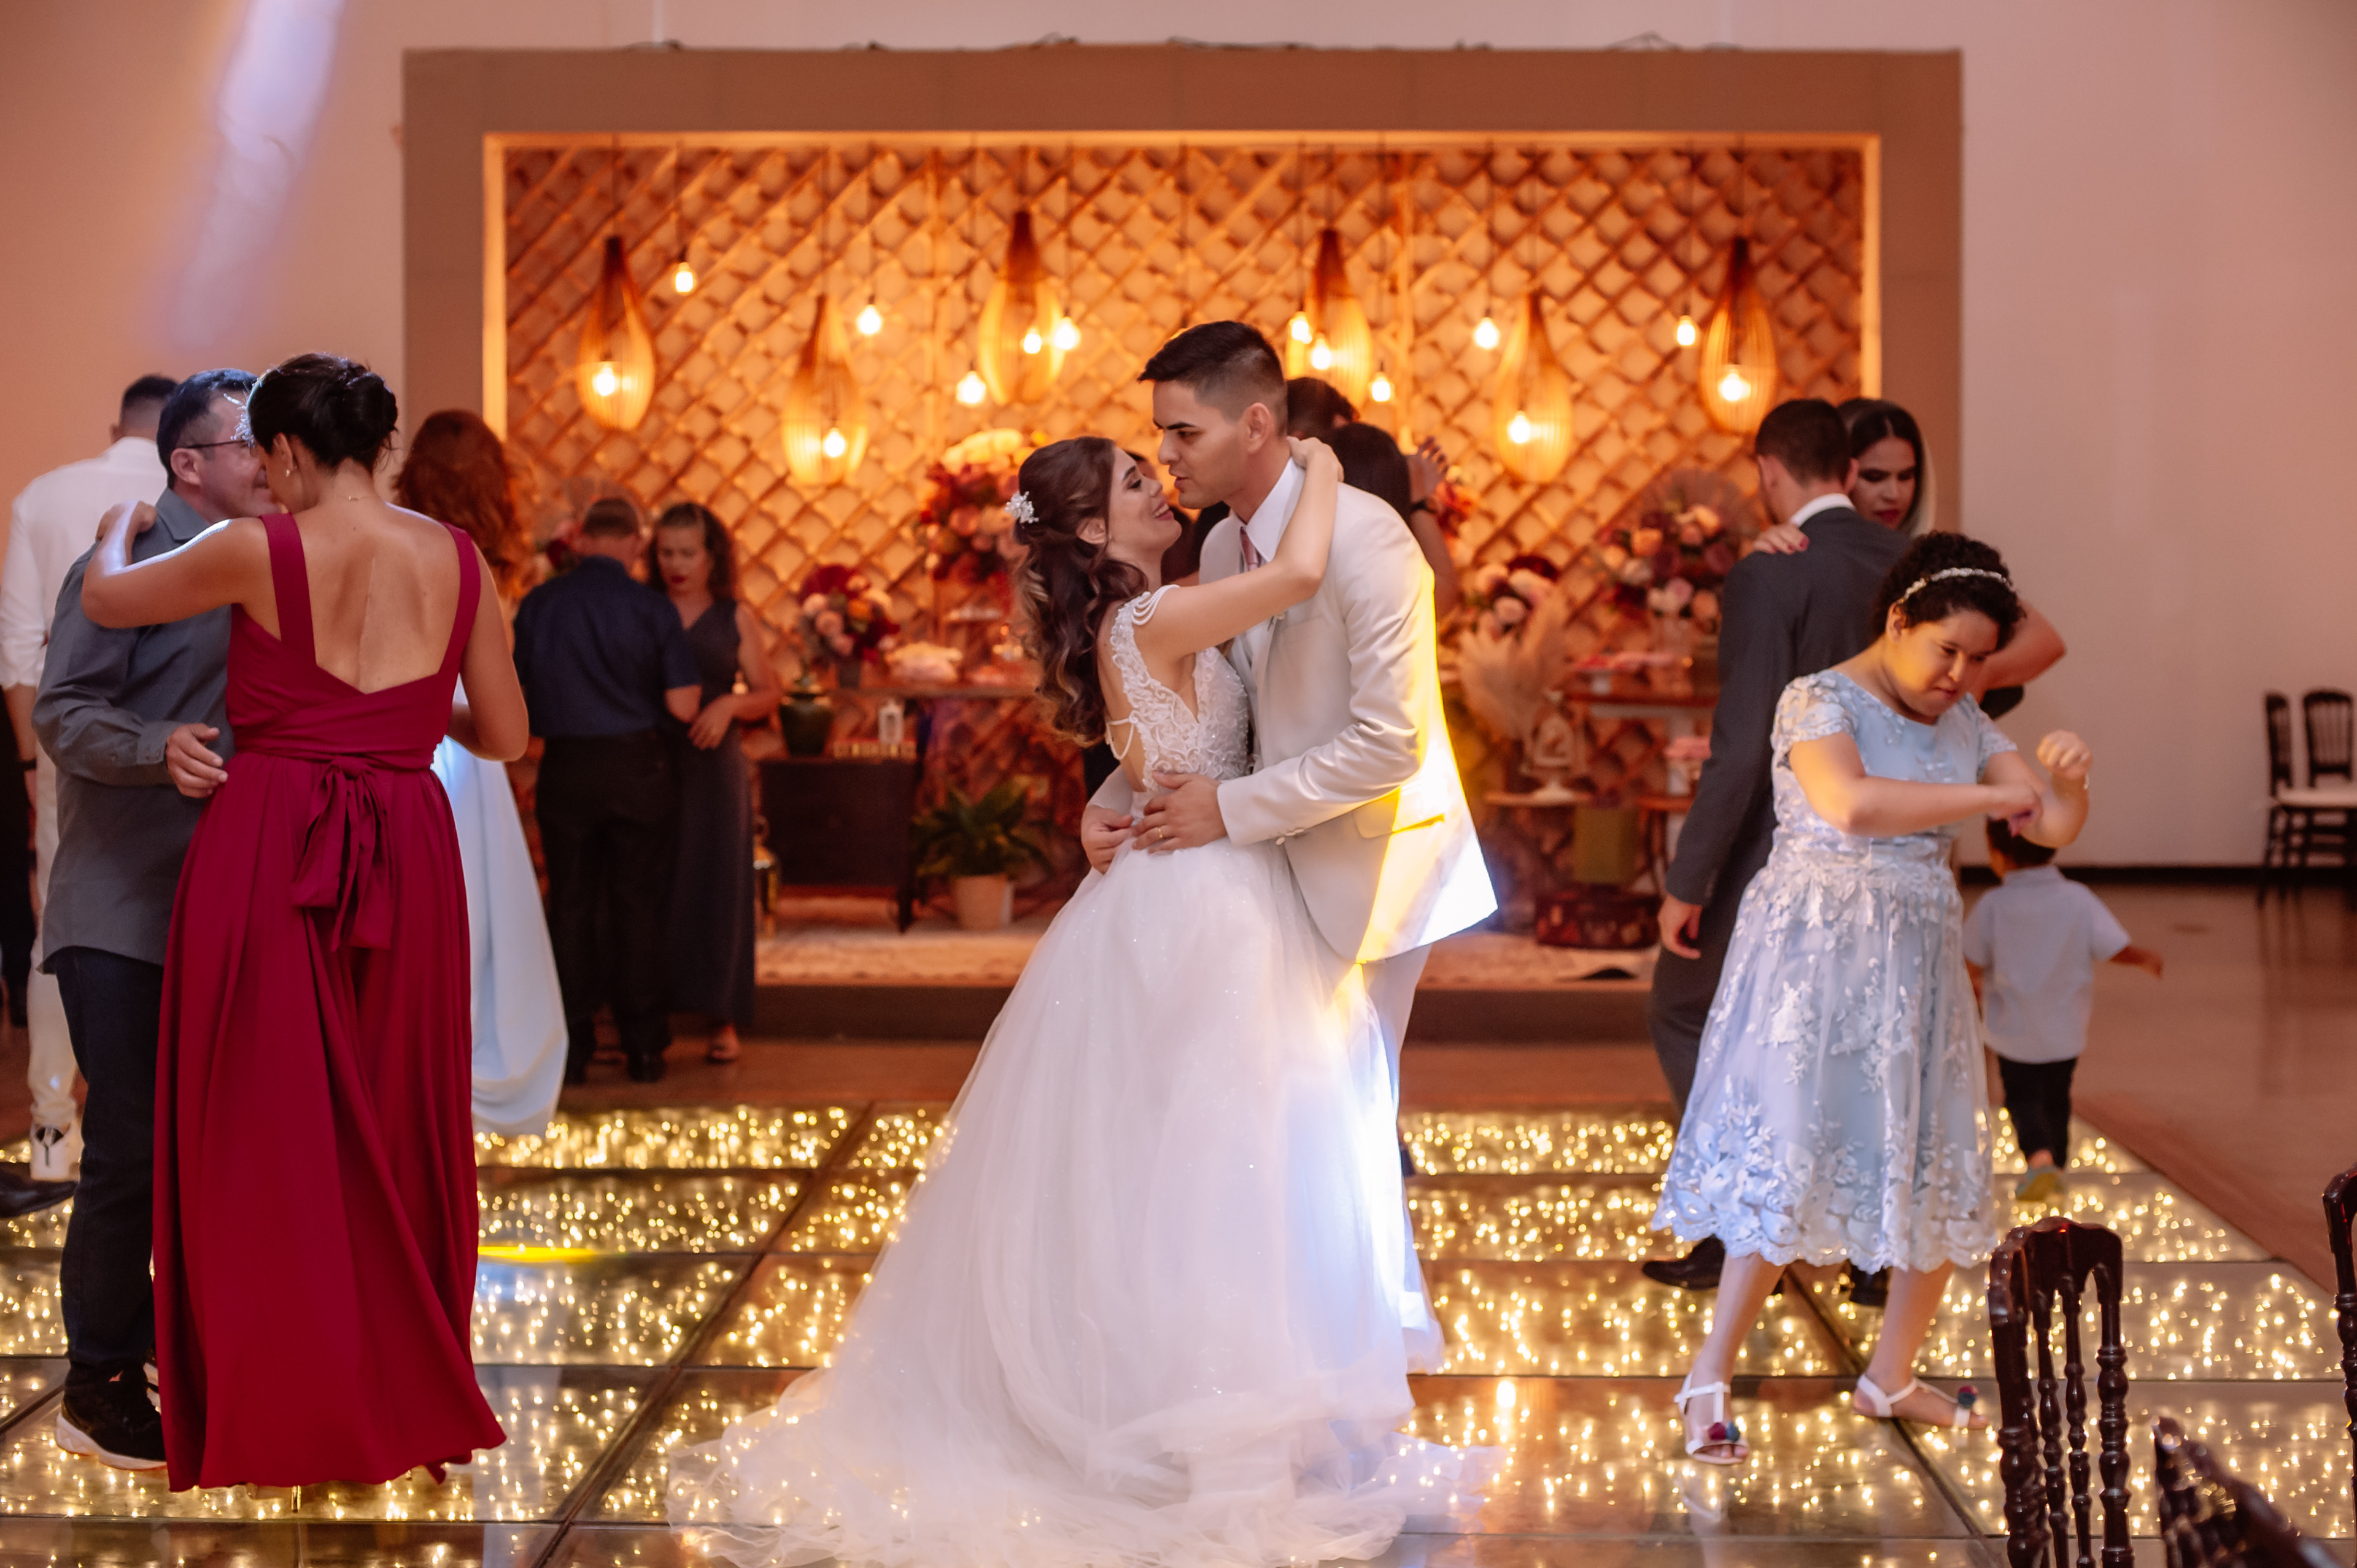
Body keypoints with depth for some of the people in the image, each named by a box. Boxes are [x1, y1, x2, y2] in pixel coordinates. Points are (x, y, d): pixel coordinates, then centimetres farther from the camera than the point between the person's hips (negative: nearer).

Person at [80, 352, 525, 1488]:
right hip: (406, 859, 3)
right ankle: (408, 1399, 21)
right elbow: (504, 737, 8)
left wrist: (123, 522, 29)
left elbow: (105, 598, 8)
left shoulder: (260, 550, -8)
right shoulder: (456, 559, 1)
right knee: (394, 1131, 14)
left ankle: (278, 1422, 11)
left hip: (265, 853, -3)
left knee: (264, 1137, 6)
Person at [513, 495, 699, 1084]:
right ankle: (643, 1047, 7)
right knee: (638, 905, 6)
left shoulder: (538, 604, -2)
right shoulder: (651, 608, -7)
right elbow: (683, 705, -9)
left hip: (566, 768, 1)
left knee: (571, 905, 8)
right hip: (637, 765, -1)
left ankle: (572, 1050, 7)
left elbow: (513, 696, 3)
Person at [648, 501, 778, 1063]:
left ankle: (724, 1021, 8)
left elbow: (768, 694, 8)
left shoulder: (735, 617, 7)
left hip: (712, 768, 0)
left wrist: (730, 704, -11)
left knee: (716, 885, 0)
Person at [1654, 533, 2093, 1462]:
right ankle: (1708, 1381, -2)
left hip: (1916, 965, 7)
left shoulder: (1965, 723, 11)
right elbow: (1852, 804, -31)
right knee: (1792, 1161, -9)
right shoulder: (1819, 703, -10)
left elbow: (2055, 827, 8)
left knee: (1937, 1170, 8)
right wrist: (1985, 797, -23)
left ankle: (1892, 1377, 21)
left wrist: (2067, 780, -15)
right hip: (1818, 957, -7)